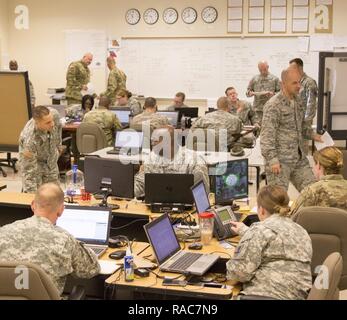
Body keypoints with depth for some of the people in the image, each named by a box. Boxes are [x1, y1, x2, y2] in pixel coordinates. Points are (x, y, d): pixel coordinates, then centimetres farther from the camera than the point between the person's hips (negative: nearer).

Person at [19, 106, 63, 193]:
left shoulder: (54, 114, -29)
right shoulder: (29, 139, -42)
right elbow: (29, 170, -36)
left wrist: (59, 145, 12)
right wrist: (32, 193, -38)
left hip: (51, 160, 5)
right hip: (33, 161, -5)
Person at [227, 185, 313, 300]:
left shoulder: (260, 230, -9)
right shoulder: (301, 231, 16)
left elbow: (240, 271, -14)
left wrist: (230, 267, 7)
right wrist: (246, 231, 42)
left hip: (266, 295, -8)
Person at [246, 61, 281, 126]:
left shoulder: (274, 79, 5)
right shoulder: (254, 79, 12)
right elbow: (247, 92, 15)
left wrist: (272, 94, -16)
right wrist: (252, 93, -8)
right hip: (259, 108, 2)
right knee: (261, 125, 0)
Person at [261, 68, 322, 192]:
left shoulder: (297, 101, 12)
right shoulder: (273, 105, -14)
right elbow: (267, 135, -19)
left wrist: (311, 135, 15)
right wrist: (272, 159, -25)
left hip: (299, 158, 8)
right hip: (280, 161, -8)